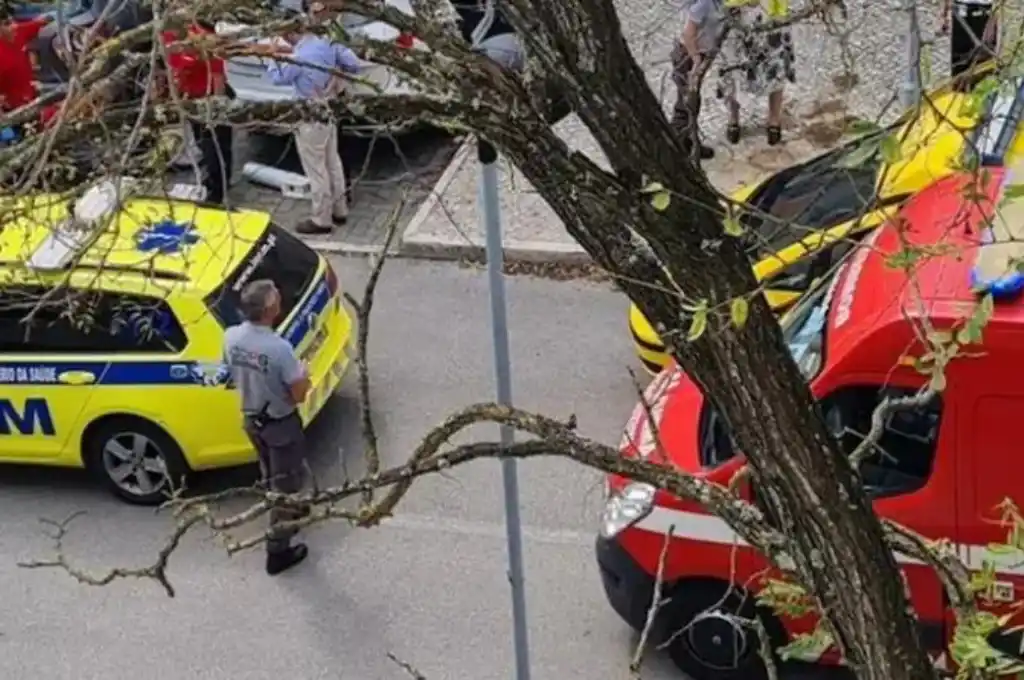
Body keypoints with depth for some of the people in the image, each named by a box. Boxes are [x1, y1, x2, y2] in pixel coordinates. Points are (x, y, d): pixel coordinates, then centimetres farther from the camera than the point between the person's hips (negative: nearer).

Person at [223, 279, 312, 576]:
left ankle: (285, 515, 53)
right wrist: (303, 374, -5)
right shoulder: (279, 348, -34)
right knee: (286, 484, 11)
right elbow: (299, 395, -24)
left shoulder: (231, 337, -14)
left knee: (271, 475, 30)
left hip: (251, 418, 7)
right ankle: (278, 551, 21)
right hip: (281, 423, -7)